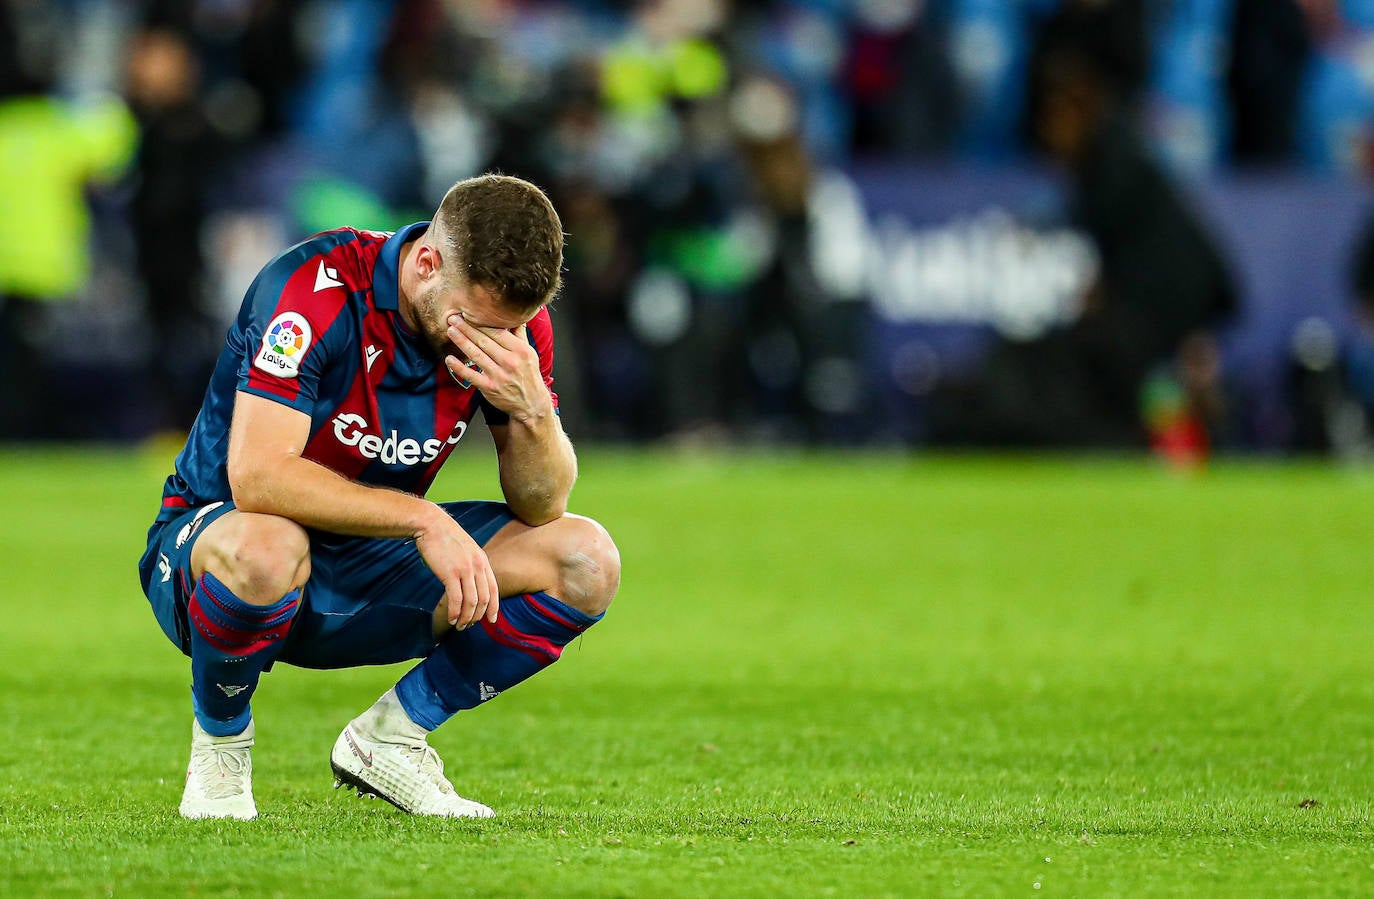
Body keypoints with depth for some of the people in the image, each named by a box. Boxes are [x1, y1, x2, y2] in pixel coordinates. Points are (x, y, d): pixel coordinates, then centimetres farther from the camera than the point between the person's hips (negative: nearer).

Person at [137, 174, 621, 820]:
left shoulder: (512, 318, -9)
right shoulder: (314, 288, -27)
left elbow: (542, 506, -7)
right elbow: (256, 477, -35)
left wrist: (532, 409, -28)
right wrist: (424, 521, -38)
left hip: (375, 567, 6)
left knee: (587, 562, -11)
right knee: (265, 549, -43)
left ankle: (388, 738, 2)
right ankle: (220, 743, -11)